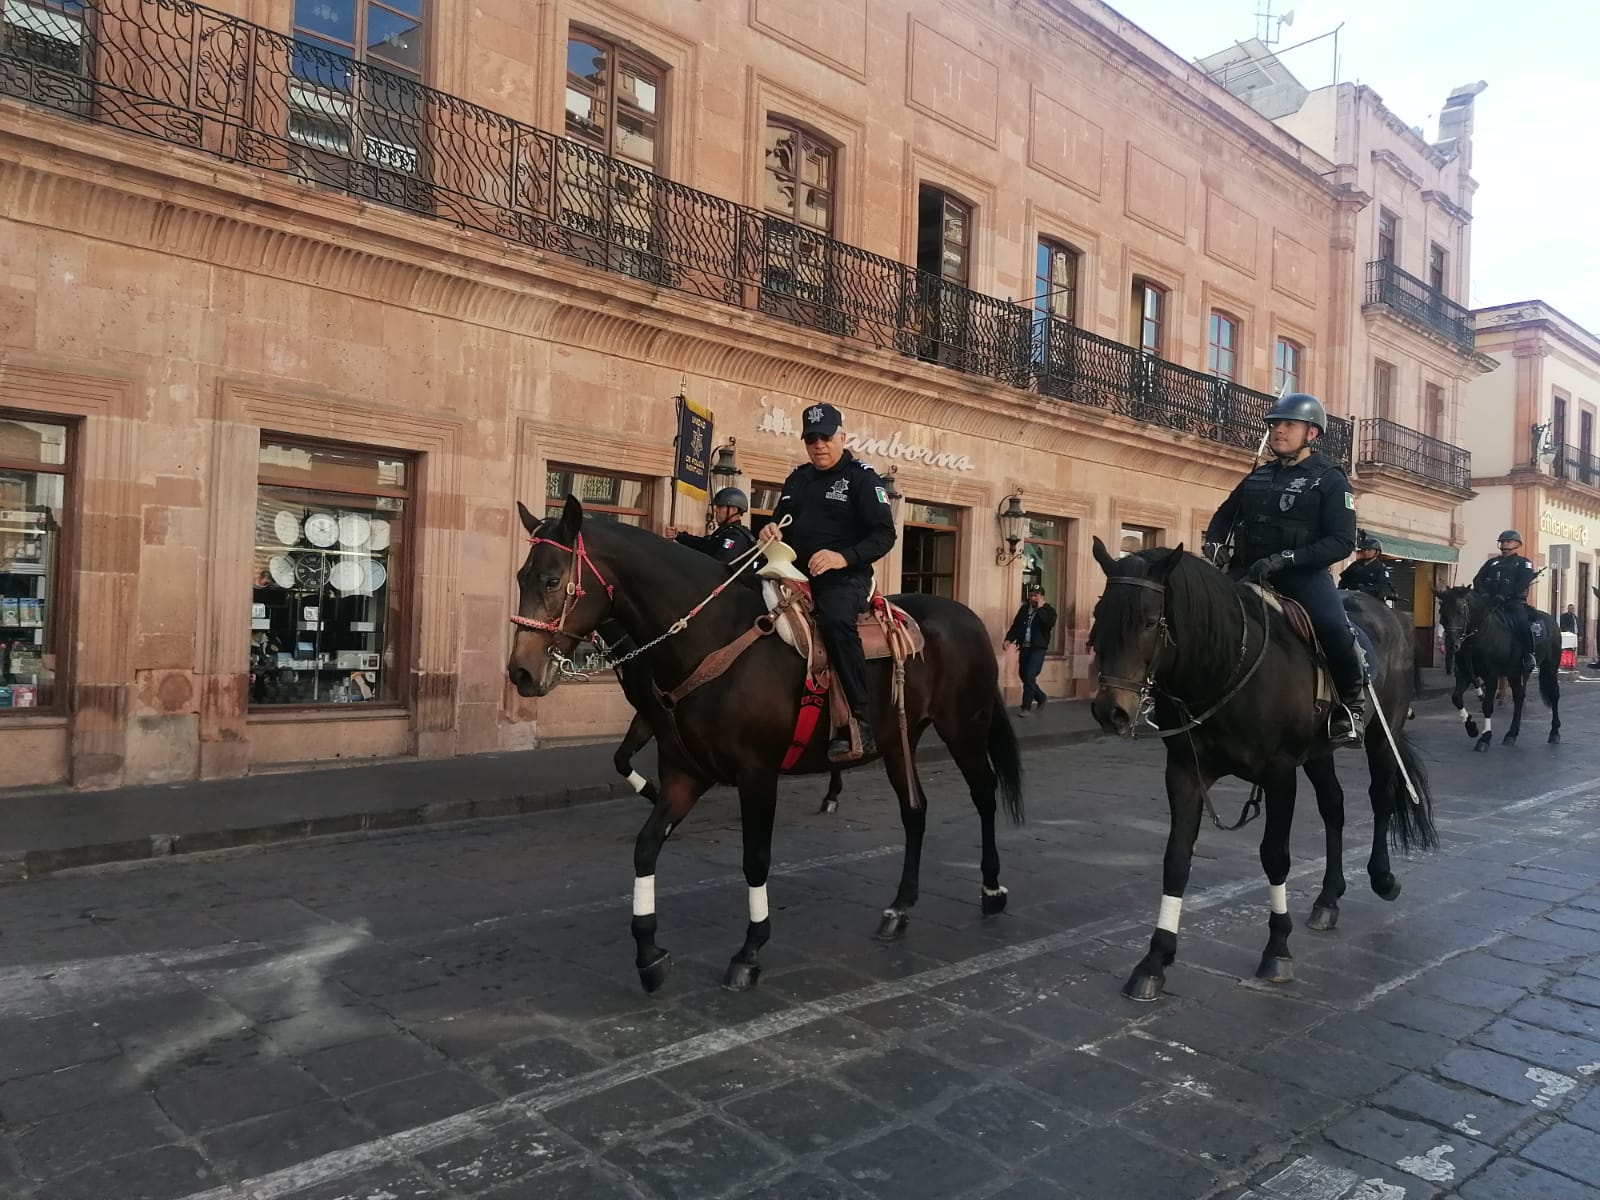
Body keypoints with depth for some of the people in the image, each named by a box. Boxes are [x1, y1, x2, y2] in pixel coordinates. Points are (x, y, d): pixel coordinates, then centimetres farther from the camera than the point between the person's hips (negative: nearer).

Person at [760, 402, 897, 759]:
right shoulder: (798, 477, 17)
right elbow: (780, 520, 28)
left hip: (845, 577, -7)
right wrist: (770, 531, 1)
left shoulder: (861, 477, 0)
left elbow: (884, 535, -7)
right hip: (797, 574, 7)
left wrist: (843, 557, -24)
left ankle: (859, 721, -32)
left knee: (834, 619, -37)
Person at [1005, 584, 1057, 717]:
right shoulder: (1024, 609, 11)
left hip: (1038, 648, -6)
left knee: (1029, 677, -12)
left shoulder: (1048, 610, -2)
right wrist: (1009, 639, -5)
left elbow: (1050, 623, -23)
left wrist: (1040, 608, -17)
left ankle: (1026, 707, -4)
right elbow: (1015, 625, 9)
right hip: (1024, 647, 6)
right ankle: (1041, 697, 34)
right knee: (1023, 676, 12)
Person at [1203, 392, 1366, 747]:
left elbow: (1342, 542, -12)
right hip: (1249, 571, 6)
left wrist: (1284, 558, -24)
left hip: (1302, 573, -5)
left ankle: (1351, 703, -8)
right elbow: (1225, 515, 28)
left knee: (1333, 626, -32)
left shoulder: (1330, 479, -2)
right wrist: (1212, 544, 4)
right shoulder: (1259, 476, 14)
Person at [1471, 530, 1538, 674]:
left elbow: (1523, 583, -8)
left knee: (1522, 621, -32)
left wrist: (1503, 596, -22)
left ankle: (1529, 654, -19)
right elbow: (1478, 579, 12)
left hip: (1514, 602, -5)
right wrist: (1483, 594, -10)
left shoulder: (1523, 563, 10)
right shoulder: (1492, 563, 25)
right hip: (1490, 601, 5)